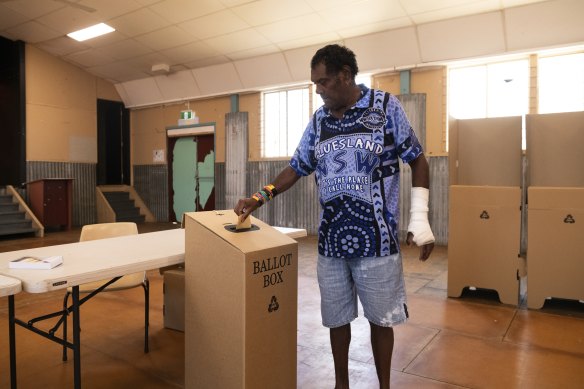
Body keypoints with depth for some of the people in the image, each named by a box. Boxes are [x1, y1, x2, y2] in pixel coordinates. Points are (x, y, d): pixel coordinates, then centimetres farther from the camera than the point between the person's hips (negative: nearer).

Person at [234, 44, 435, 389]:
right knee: (337, 318, 14)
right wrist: (261, 198, 1)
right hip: (331, 239, 4)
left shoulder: (386, 106, -3)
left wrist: (420, 218, -6)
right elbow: (298, 168, 14)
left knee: (381, 318, 10)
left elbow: (417, 160, 0)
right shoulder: (318, 121, 8)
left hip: (377, 238, -3)